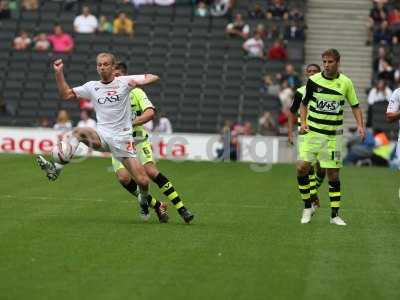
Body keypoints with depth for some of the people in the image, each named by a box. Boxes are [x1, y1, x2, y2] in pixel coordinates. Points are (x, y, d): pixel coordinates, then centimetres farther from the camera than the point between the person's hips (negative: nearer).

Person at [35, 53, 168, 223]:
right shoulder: (92, 87, 9)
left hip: (122, 139, -2)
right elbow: (65, 94, 11)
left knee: (142, 181, -8)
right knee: (79, 132, -31)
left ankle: (145, 199, 27)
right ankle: (56, 168, -35)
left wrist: (139, 82, -16)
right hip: (101, 136, 2)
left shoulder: (124, 82, 2)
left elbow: (154, 77, 3)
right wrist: (59, 73, 0)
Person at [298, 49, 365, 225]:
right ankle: (307, 207, 5)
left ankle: (334, 215, 11)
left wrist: (360, 125, -4)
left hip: (333, 135, 0)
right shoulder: (313, 80, -3)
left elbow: (355, 106, 10)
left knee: (333, 174, 0)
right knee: (302, 167, -13)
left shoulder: (346, 83, 0)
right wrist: (303, 122, -5)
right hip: (312, 132, 0)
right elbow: (304, 103, 9)